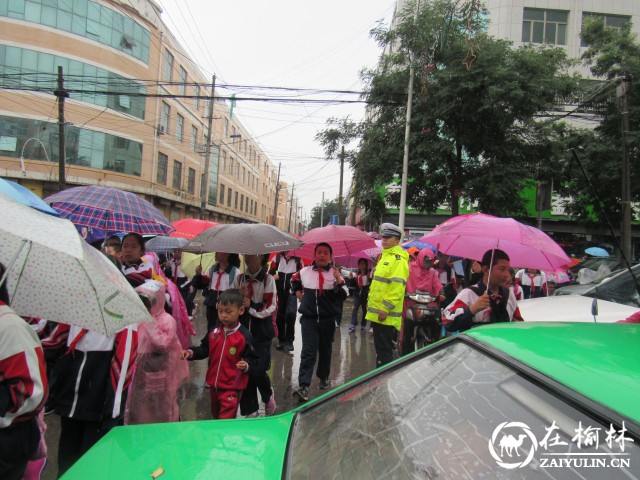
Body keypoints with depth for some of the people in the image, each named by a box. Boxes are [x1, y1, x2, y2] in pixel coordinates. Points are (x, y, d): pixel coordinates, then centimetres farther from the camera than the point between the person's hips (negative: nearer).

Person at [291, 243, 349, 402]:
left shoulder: (335, 273, -3)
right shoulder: (304, 272, 2)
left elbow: (344, 295, -11)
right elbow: (294, 280, 24)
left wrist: (339, 281, -25)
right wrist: (297, 291, 11)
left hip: (327, 320, 1)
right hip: (308, 319, -1)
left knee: (325, 351, 16)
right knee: (308, 352, -11)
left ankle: (324, 377, 37)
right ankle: (303, 387, -14)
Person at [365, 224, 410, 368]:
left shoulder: (398, 259, -13)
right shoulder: (385, 256, 18)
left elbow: (397, 286, -22)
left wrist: (385, 308, -23)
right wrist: (371, 301, 21)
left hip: (386, 314, -10)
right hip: (377, 312, 10)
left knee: (384, 351, -2)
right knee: (380, 349, 18)